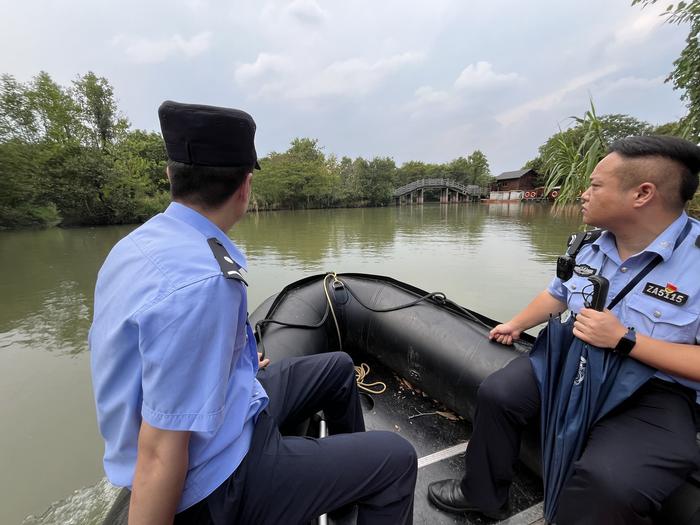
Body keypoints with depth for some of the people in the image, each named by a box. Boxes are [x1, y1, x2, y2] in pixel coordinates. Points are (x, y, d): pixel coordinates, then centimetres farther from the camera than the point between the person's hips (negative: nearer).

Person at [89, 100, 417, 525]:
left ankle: (347, 477, 44)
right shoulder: (203, 282, -33)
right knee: (396, 459, -2)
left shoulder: (138, 242, -2)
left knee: (337, 368, 19)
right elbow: (159, 456, -28)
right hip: (218, 487, -8)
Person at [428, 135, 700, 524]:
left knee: (607, 482, -30)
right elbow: (557, 294, 17)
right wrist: (515, 325, 12)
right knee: (497, 393, -6)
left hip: (655, 390, -5)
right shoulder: (588, 247, 1)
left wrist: (623, 340, -27)